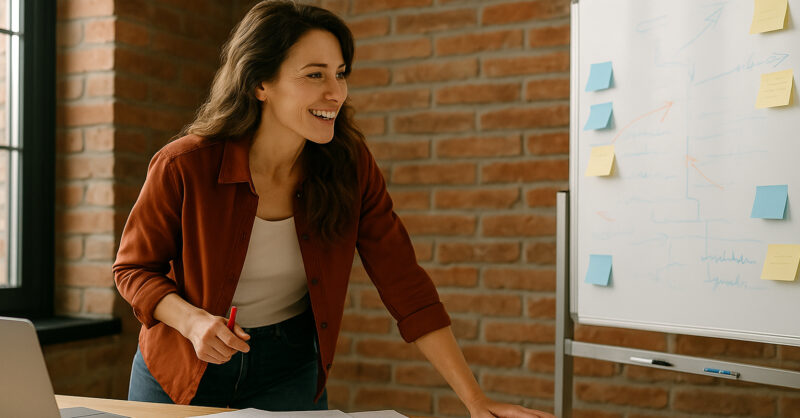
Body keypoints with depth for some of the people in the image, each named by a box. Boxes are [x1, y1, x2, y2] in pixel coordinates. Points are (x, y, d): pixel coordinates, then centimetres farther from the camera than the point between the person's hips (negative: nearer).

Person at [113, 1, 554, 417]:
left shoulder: (350, 166, -15)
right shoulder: (183, 166, -21)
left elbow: (405, 285, -15)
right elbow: (134, 268, -7)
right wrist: (192, 321, -27)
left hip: (287, 367, 1)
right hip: (182, 367, -1)